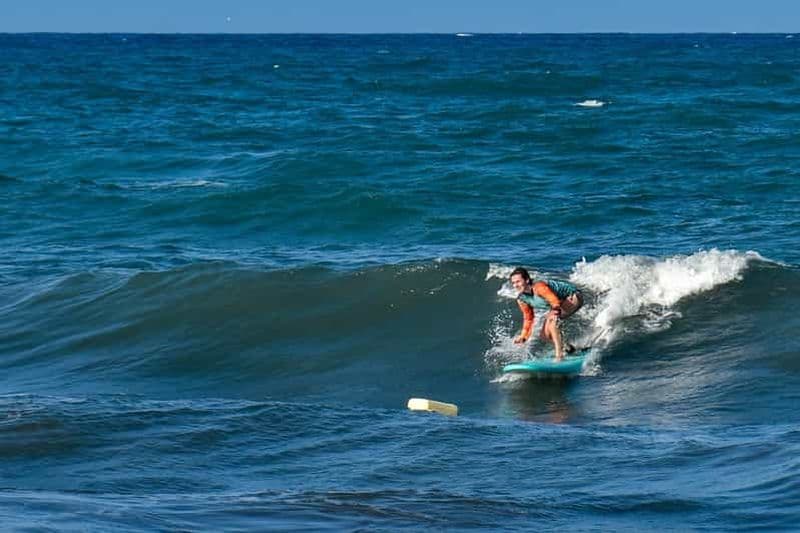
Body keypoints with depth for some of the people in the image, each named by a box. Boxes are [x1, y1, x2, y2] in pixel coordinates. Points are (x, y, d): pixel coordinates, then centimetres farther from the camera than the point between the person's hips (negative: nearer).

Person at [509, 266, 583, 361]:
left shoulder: (538, 287, -32)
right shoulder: (521, 300, -7)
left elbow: (555, 300, -42)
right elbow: (528, 318, 5)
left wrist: (555, 311, -60)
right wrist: (524, 336, -2)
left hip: (573, 297, -9)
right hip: (562, 302, 9)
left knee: (552, 319, -33)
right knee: (544, 336, 3)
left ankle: (559, 356, -32)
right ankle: (568, 348, 26)